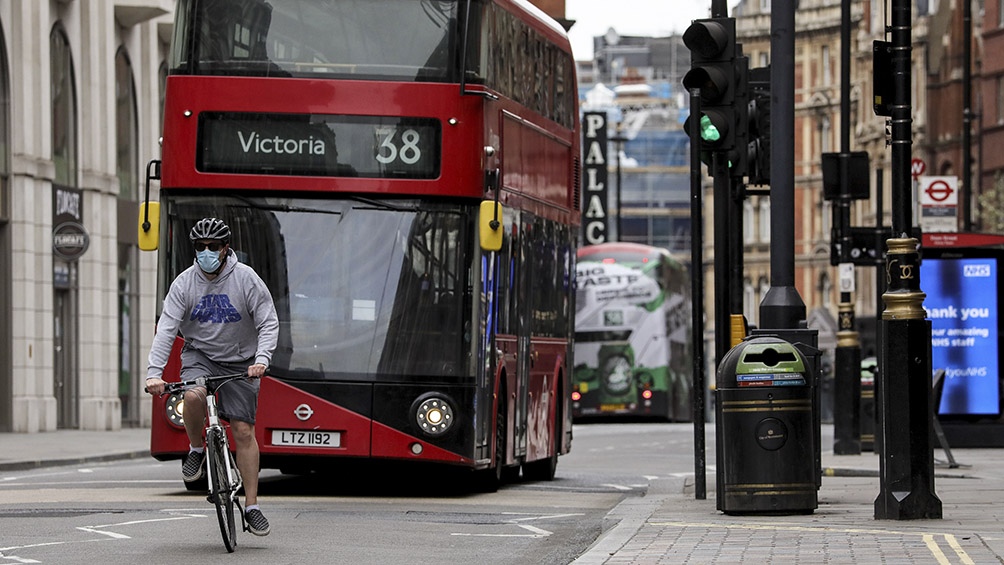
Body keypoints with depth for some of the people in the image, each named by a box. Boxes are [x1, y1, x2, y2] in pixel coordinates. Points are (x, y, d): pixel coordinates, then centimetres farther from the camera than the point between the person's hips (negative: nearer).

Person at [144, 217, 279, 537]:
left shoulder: (246, 279, -12)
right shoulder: (185, 283, -9)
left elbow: (269, 323, -11)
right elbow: (166, 329, -14)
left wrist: (261, 359, -29)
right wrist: (154, 373, -27)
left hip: (239, 362, -1)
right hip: (199, 355, 1)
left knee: (243, 430, -7)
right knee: (193, 396, -33)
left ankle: (252, 507, -1)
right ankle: (196, 450, -3)